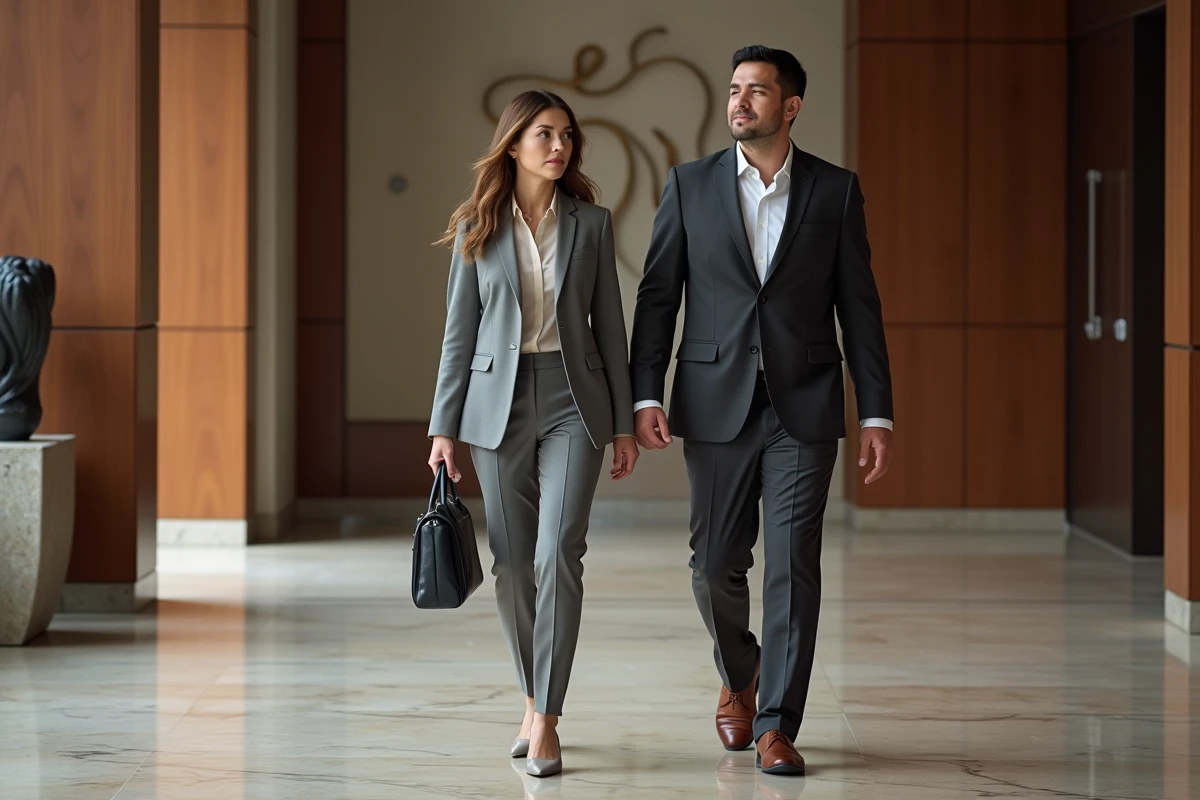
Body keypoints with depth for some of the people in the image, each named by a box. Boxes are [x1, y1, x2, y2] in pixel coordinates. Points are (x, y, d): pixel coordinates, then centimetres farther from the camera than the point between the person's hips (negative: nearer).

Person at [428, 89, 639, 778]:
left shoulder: (591, 223, 3)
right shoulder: (477, 229, 3)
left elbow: (610, 325, 6)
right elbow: (460, 331, 5)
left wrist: (624, 424, 4)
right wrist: (443, 427, 1)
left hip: (573, 400, -1)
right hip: (499, 401, 1)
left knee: (559, 554, -13)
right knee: (513, 562, 6)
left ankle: (547, 720, -10)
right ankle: (534, 702, 23)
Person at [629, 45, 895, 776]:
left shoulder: (835, 190, 3)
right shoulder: (691, 185, 4)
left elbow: (859, 306, 3)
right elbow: (657, 296, 4)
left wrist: (878, 413, -1)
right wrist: (645, 394, -6)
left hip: (804, 408, -1)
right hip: (717, 405, 1)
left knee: (794, 564, -6)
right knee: (717, 564, 8)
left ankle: (776, 724, 1)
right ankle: (739, 678, 36)